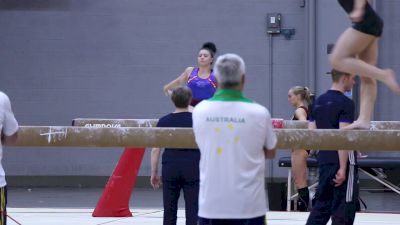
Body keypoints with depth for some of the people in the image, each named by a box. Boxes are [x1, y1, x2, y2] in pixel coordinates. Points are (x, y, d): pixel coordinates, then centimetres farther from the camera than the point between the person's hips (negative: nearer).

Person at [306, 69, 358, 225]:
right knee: (344, 206, 0)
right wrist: (343, 168, -20)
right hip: (342, 161, -7)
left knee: (321, 202, 13)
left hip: (324, 160, 7)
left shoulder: (318, 102, 10)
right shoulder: (346, 103, -12)